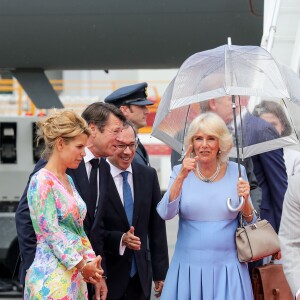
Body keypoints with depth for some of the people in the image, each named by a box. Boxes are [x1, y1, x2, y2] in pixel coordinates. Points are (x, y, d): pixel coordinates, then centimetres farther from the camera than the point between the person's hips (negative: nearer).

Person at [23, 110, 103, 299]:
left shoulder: (68, 181, 15)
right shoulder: (42, 182, -11)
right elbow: (50, 231, -16)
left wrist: (90, 261, 1)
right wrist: (82, 265, -13)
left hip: (74, 277, 8)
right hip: (52, 278, -8)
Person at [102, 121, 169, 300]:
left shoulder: (148, 176, 6)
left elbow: (157, 228, 8)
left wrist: (160, 272, 7)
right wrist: (120, 239, -22)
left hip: (141, 276, 4)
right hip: (108, 277, -4)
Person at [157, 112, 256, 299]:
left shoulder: (236, 172, 2)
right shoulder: (180, 172, 2)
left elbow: (250, 223, 6)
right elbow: (165, 214, -12)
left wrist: (245, 200, -15)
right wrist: (181, 177, -22)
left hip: (227, 268, 0)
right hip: (189, 267, 0)